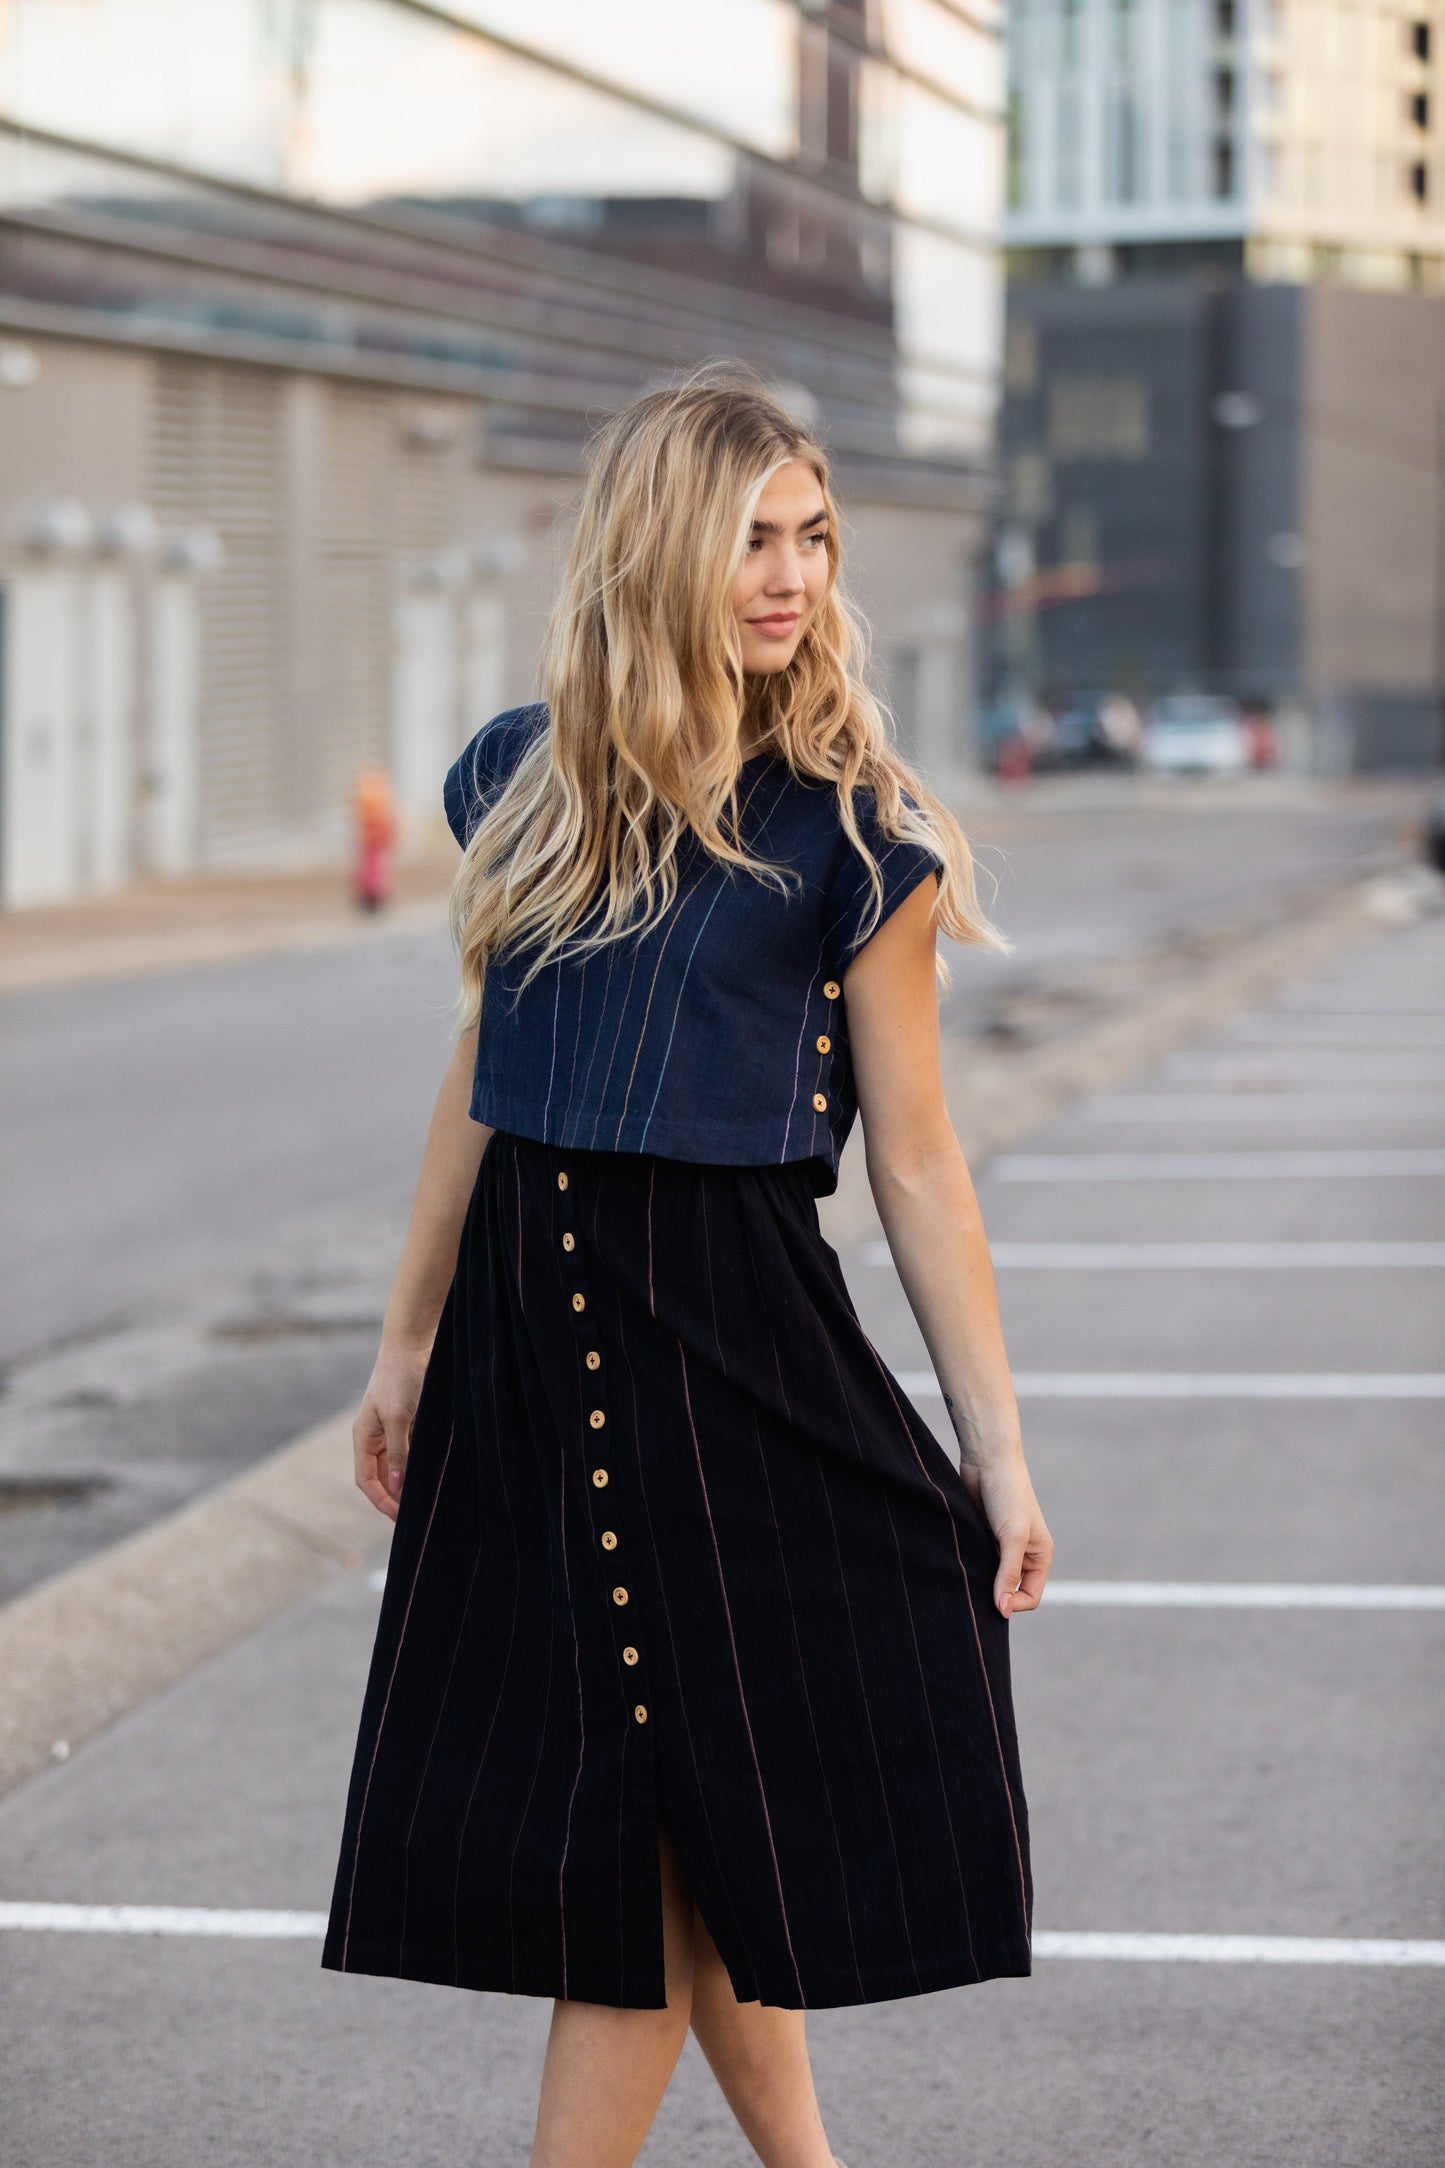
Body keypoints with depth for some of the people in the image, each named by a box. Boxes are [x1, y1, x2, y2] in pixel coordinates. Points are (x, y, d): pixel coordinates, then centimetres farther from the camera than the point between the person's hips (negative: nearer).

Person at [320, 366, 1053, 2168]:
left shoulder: (846, 832, -5)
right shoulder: (522, 780, 5)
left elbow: (917, 1164, -3)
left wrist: (997, 1447, -3)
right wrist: (409, 1343, 19)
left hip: (731, 1340, -4)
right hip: (528, 1330, 4)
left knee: (635, 1842, 0)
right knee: (685, 1833, 11)